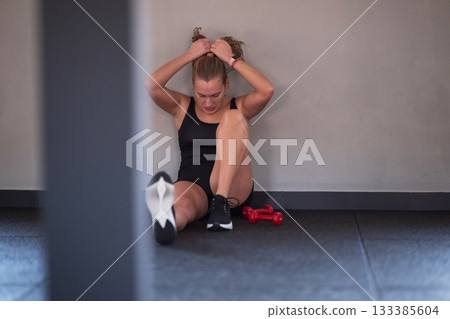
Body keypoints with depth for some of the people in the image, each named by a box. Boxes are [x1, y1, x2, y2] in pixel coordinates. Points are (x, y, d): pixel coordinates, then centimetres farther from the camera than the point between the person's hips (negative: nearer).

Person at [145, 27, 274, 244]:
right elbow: (151, 85, -3)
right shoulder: (182, 107, 16)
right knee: (181, 205, -40)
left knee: (233, 117, -22)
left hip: (232, 187, 0)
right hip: (192, 185, 0)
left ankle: (222, 201, -38)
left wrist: (231, 60, -2)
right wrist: (189, 56, 0)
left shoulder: (239, 108, 14)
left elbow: (267, 90, -8)